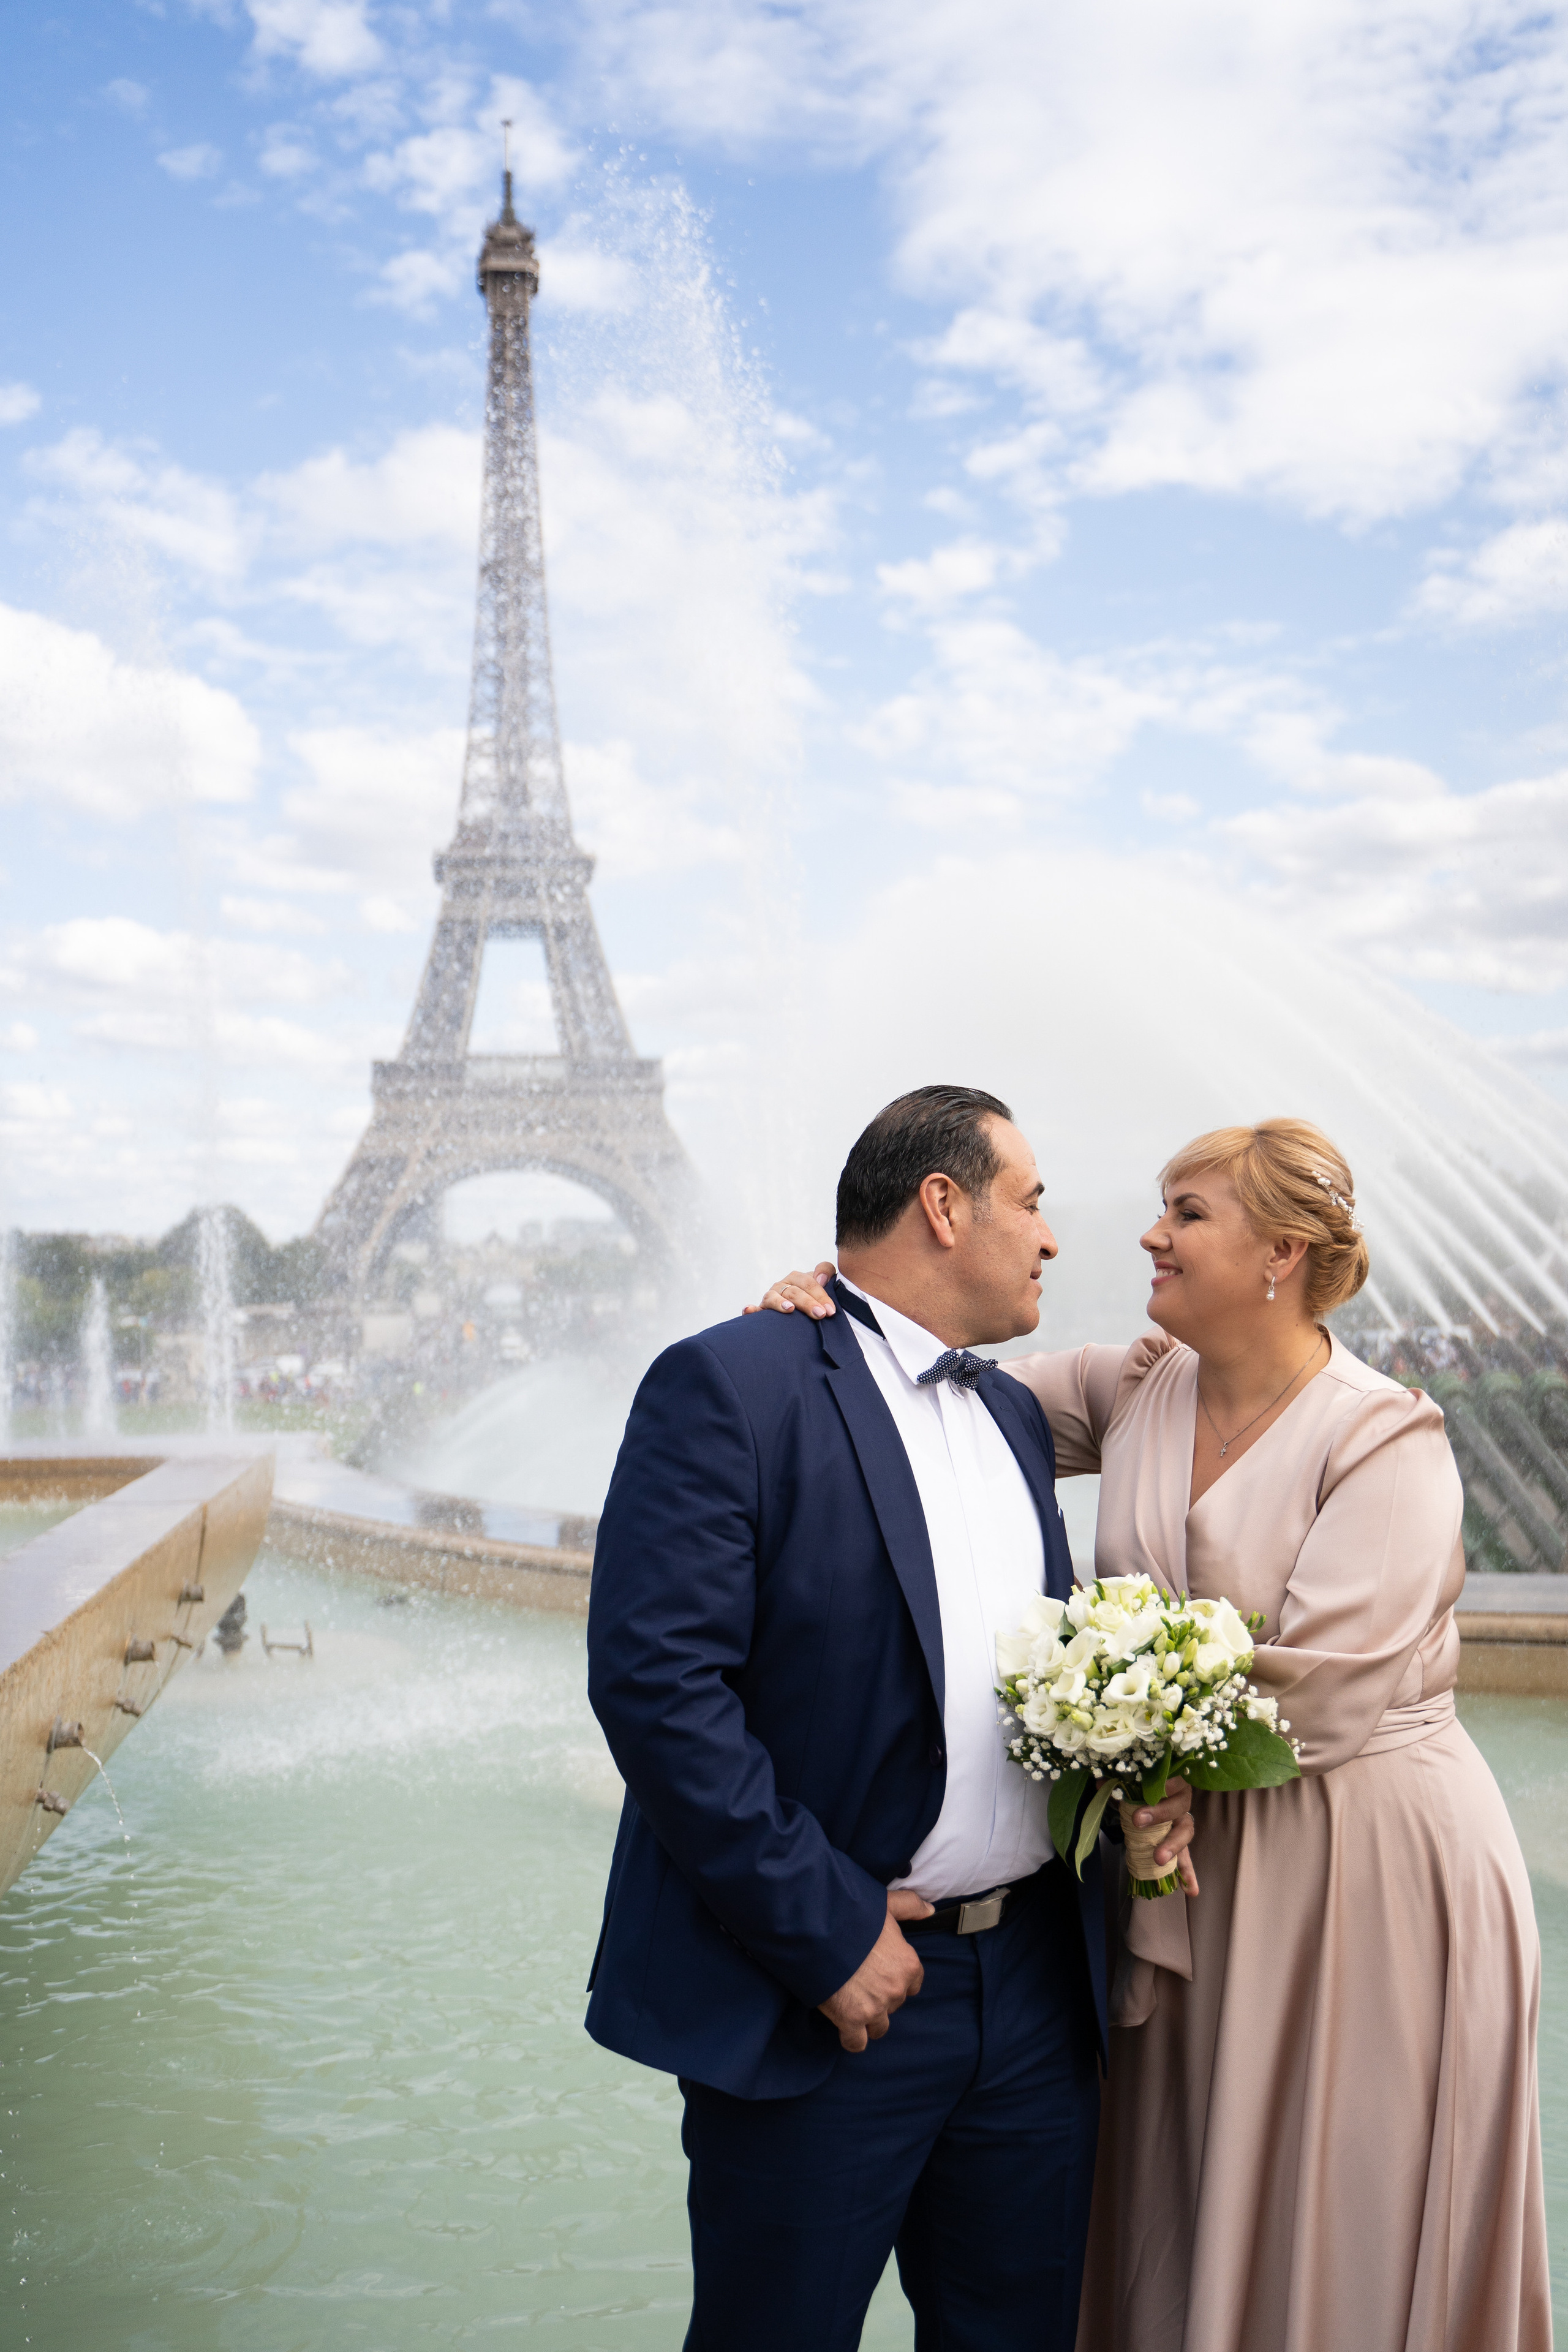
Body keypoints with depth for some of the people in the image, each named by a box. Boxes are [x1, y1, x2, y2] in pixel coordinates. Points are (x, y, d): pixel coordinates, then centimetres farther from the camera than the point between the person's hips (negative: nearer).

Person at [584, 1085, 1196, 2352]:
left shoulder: (1015, 1414, 13)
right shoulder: (730, 1384, -14)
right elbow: (655, 1678, -21)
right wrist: (824, 1936, -19)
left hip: (1037, 1986, 7)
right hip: (824, 1992, -7)